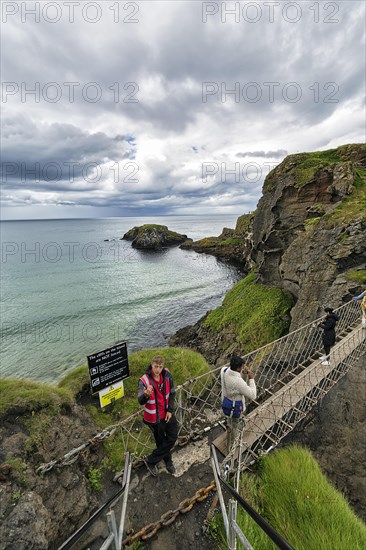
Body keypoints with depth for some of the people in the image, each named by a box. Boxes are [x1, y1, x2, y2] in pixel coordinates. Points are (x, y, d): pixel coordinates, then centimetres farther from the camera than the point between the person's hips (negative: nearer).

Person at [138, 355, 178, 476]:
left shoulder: (167, 375, -14)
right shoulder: (144, 380, -27)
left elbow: (172, 393, 0)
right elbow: (141, 401, -39)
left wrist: (170, 410, -6)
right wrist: (146, 394, -61)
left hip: (167, 413, 5)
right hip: (155, 417, -5)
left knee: (172, 437, 14)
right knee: (161, 441, 12)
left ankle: (150, 460, 34)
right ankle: (168, 460, 41)